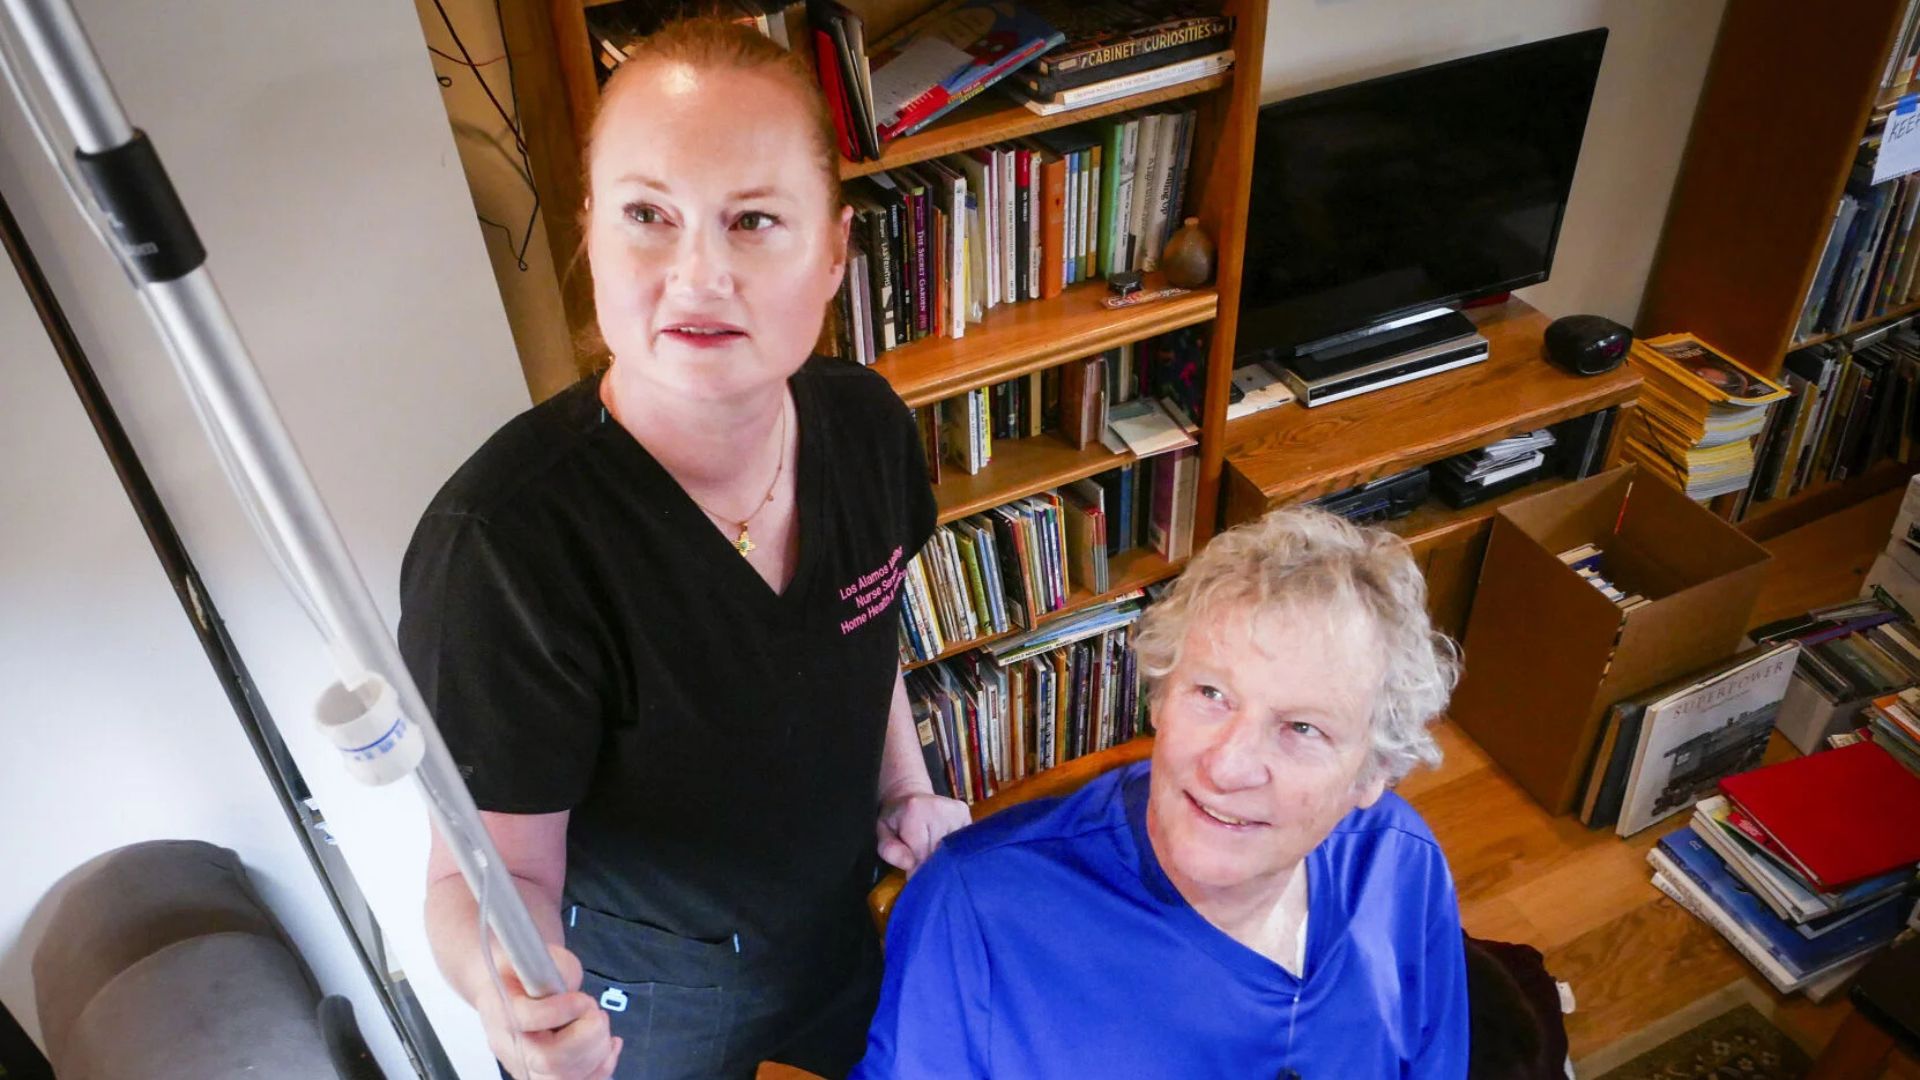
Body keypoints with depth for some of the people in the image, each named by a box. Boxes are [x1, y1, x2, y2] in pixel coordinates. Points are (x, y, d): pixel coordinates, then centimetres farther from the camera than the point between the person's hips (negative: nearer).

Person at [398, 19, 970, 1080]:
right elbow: (497, 865, -27)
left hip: (842, 931, 5)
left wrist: (905, 786, -1)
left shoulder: (865, 423, -17)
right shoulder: (501, 542, -35)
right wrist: (505, 985, -47)